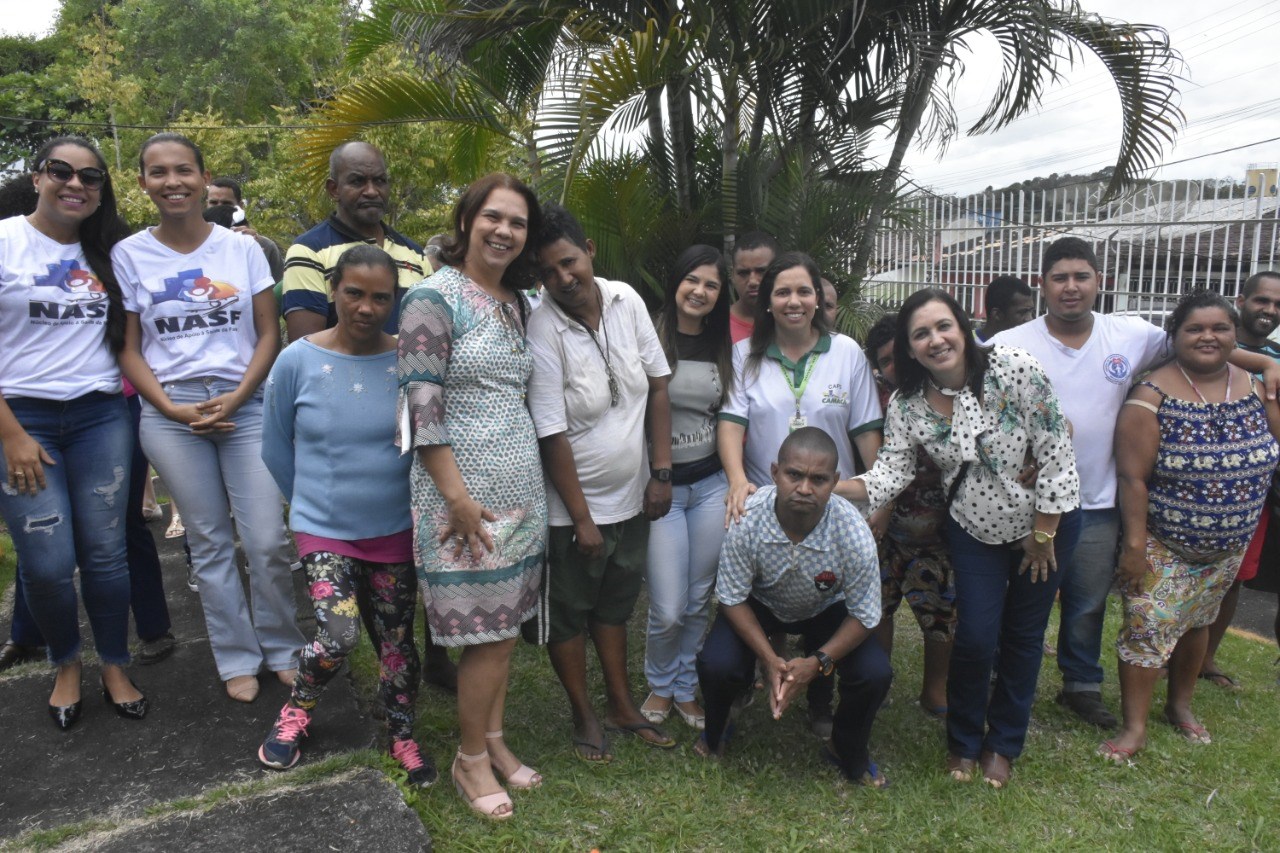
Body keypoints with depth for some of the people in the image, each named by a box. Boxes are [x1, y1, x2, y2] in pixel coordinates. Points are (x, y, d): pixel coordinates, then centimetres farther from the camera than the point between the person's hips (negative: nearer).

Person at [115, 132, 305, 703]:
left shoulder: (242, 248, 4)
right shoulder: (129, 255, 4)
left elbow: (269, 334, 3)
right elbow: (128, 348, 5)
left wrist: (236, 397, -9)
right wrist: (173, 408, -8)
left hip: (247, 405, 0)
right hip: (170, 412, 0)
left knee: (268, 541, -3)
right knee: (210, 543, 8)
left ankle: (282, 648, 18)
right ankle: (238, 658, 23)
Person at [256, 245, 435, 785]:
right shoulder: (298, 361, -8)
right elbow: (275, 448, 4)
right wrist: (310, 503, 11)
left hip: (395, 529, 1)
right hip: (324, 529, -1)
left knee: (397, 640, 10)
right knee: (338, 637, -11)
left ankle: (402, 736, 32)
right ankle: (297, 711, 20)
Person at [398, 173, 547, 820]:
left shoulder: (518, 304, 12)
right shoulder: (434, 298, -11)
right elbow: (422, 406, -16)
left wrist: (530, 476, 14)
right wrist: (458, 497, -19)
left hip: (520, 486, 7)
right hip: (464, 489, -7)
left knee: (505, 623, 15)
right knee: (487, 633, 1)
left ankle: (495, 741, 32)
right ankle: (470, 760, 21)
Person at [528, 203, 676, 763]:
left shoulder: (626, 300, -7)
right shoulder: (543, 331, -21)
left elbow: (657, 387, 0)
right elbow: (553, 436, -20)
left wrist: (661, 472, -3)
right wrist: (582, 519, -16)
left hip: (632, 497, 5)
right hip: (574, 506, -5)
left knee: (616, 604, 21)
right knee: (569, 612, 12)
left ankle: (621, 704, 39)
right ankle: (584, 715, 33)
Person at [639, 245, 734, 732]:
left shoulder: (722, 348, 9)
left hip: (711, 485, 4)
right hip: (660, 486, -4)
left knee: (699, 600, 12)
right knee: (668, 610, -3)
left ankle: (685, 689, 33)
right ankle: (660, 686, 26)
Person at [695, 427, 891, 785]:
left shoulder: (854, 534, -33)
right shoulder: (746, 520, -34)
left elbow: (864, 616, -18)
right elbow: (732, 598, -19)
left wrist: (818, 662, -29)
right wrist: (770, 659, -28)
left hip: (826, 609, 1)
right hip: (759, 604, 0)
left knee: (875, 674, -21)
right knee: (717, 665, -25)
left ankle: (849, 753, 14)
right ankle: (714, 733, 14)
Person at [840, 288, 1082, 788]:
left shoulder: (1014, 369, -22)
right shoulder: (906, 406, -13)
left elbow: (1056, 455, -18)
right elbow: (890, 474, -18)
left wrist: (1043, 535, -14)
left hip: (1046, 522, -1)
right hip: (975, 530, 1)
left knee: (1023, 635, 12)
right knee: (976, 638, -3)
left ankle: (1004, 743, 34)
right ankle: (964, 741, 25)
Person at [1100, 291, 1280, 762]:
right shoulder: (1153, 395, -16)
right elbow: (1133, 476, -19)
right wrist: (1134, 543, -20)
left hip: (1228, 546, 5)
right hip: (1162, 545, -5)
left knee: (1197, 622, 19)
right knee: (1148, 628, -3)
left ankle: (1180, 705, 39)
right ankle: (1134, 727, 9)